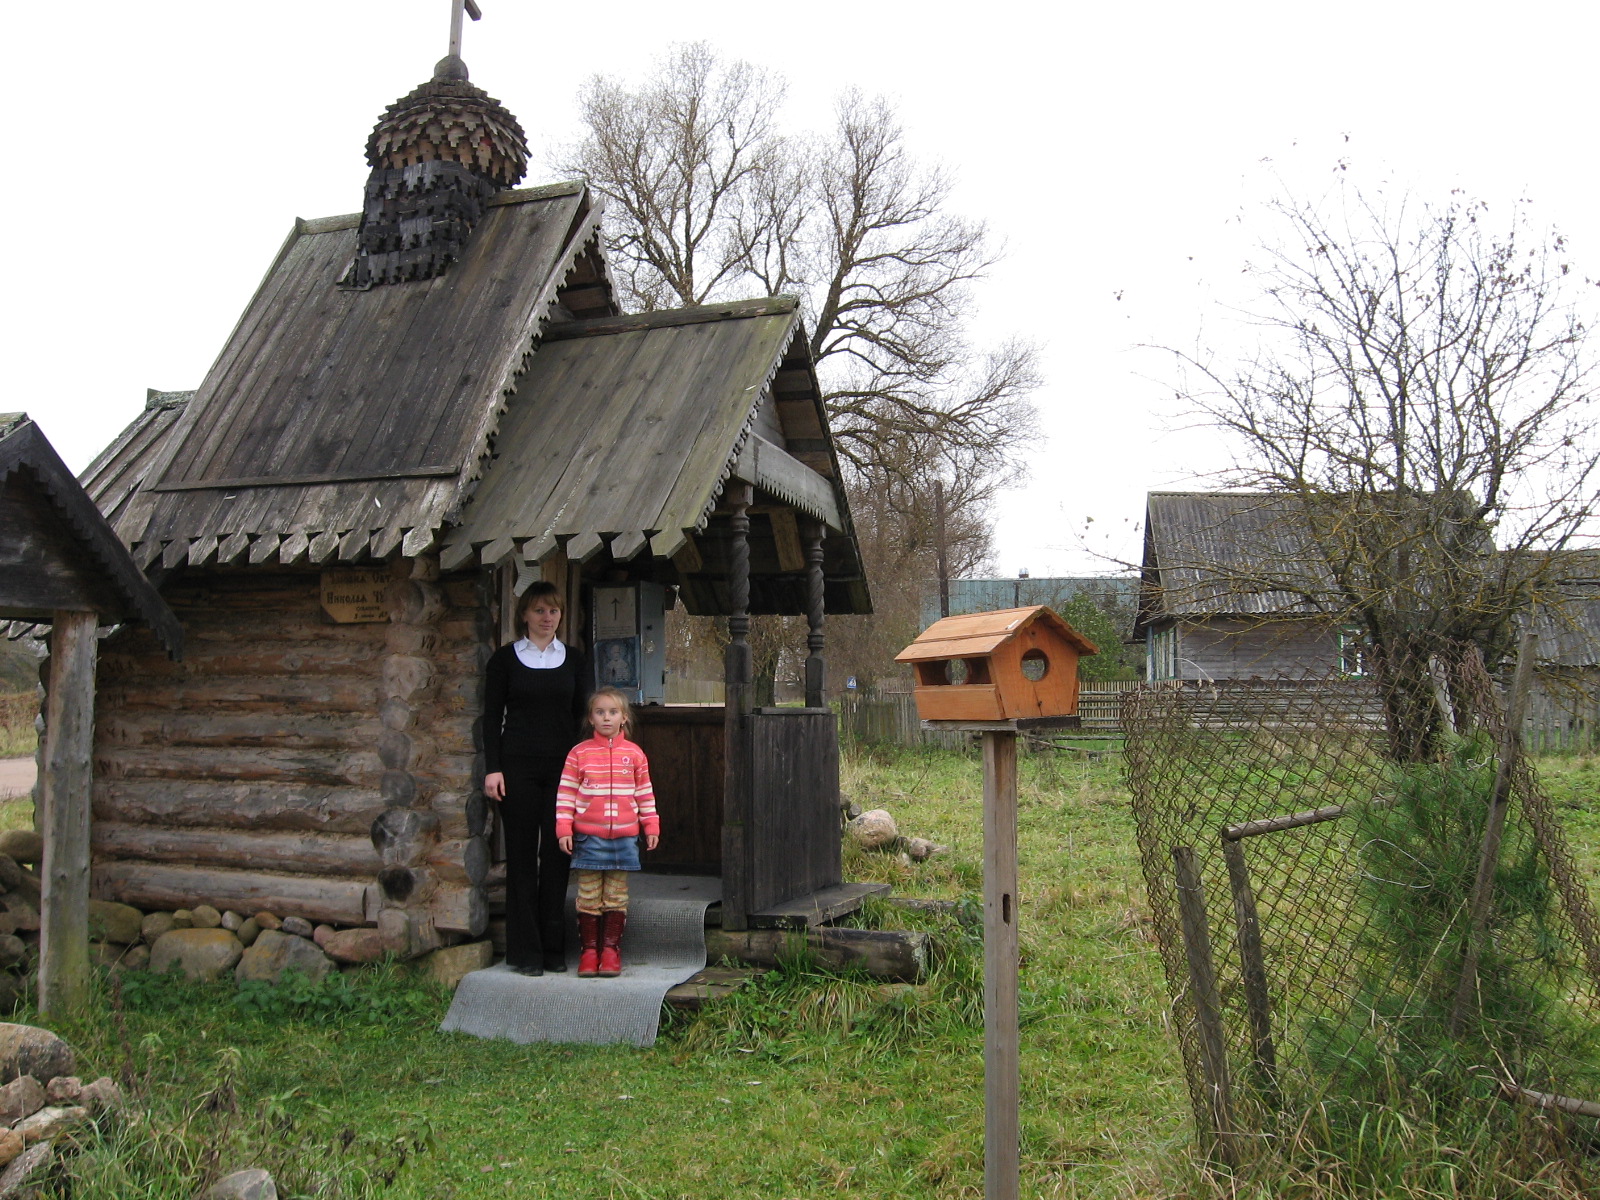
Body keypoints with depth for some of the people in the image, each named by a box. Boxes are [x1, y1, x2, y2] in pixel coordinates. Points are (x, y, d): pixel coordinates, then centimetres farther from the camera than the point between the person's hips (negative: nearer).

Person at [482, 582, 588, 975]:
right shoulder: (505, 659, 3)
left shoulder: (573, 660, 10)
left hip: (562, 767, 2)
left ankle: (554, 948, 12)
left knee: (557, 855, 3)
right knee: (522, 856, 0)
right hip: (518, 766, -2)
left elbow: (581, 715, 13)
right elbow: (492, 716, 1)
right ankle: (524, 951, 7)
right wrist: (492, 769, -7)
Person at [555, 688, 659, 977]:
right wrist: (564, 829, -5)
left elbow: (645, 793, 10)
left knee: (617, 894, 6)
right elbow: (565, 793, 1)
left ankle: (611, 948, 15)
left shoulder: (634, 754, 5)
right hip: (588, 835, -1)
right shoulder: (579, 753, 0)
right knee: (589, 895, 2)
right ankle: (589, 949, 11)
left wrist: (651, 826, 9)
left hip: (624, 836, 1)